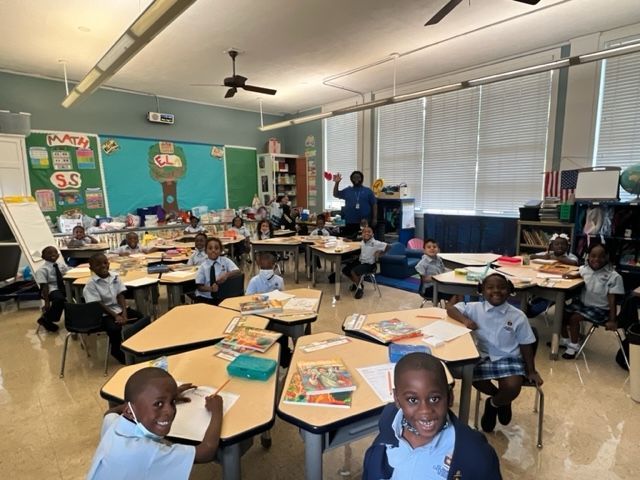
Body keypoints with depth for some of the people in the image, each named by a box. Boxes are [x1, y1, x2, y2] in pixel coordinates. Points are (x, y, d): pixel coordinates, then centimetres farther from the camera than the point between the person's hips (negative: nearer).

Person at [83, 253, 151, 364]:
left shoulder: (115, 278, 5)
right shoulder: (91, 284, -9)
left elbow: (121, 296, 2)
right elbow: (98, 305, -13)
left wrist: (124, 313, -12)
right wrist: (115, 316, -20)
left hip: (120, 309, 5)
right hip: (105, 314, -4)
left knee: (145, 318, -14)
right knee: (114, 329, -32)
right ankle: (117, 351, -5)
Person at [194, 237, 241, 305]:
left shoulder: (225, 261, -1)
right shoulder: (203, 266, -3)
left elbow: (238, 271, -10)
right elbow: (199, 286, -3)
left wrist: (227, 275, -28)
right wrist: (210, 288, -23)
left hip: (222, 297, 1)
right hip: (205, 298, 0)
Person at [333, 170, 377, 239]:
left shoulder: (368, 191, 6)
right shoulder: (347, 191, 12)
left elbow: (374, 205, 4)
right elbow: (336, 195, 9)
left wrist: (374, 219, -3)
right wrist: (337, 183, -3)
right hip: (350, 223, 2)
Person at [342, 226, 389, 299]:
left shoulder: (376, 243, -17)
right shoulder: (362, 242, 3)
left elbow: (388, 246, -17)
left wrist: (379, 253, -18)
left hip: (369, 264, -7)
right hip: (360, 261, 8)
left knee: (353, 272, -28)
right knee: (345, 270, 5)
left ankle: (360, 289, -7)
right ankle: (357, 283, 25)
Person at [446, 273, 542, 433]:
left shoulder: (518, 316, -6)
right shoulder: (475, 308, -6)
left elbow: (526, 346, 3)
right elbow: (451, 309, -4)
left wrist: (531, 371, 5)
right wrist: (465, 319, -23)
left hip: (509, 358, -1)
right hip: (483, 356, 1)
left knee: (513, 387, -26)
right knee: (476, 380, -23)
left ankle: (494, 404, 14)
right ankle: (502, 400, 14)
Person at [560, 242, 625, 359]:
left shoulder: (613, 276, -20)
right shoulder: (585, 268, -3)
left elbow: (612, 300, -19)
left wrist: (612, 320, -18)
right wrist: (573, 275, 5)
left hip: (600, 309, -7)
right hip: (582, 303, 7)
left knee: (574, 318, -22)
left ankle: (574, 346, -2)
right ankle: (565, 340, 19)